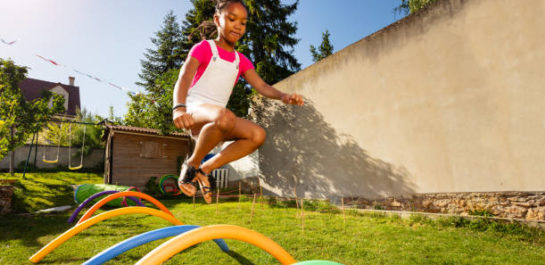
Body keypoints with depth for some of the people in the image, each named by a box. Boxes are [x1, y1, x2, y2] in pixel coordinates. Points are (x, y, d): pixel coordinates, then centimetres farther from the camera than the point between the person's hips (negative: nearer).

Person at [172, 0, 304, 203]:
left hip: (216, 121, 6)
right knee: (225, 117, -38)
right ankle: (191, 164, -13)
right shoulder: (203, 48, 3)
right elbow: (184, 78, -15)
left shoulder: (241, 61, 17)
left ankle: (206, 169, -6)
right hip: (195, 110, -5)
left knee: (258, 135, -20)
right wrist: (179, 108, -37)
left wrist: (283, 96, -21)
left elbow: (261, 85, 1)